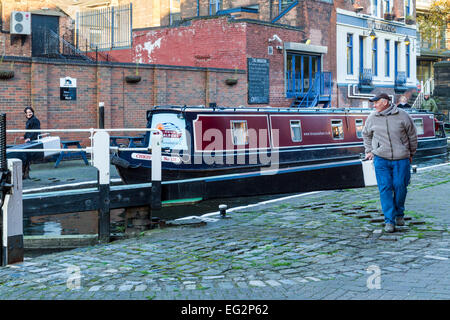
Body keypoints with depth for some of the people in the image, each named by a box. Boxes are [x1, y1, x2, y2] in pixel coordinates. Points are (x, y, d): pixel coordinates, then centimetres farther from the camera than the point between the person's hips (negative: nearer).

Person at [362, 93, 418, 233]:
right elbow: (366, 134, 22)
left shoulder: (402, 115, -3)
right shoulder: (372, 117, 3)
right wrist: (369, 151, 16)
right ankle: (389, 220, 1)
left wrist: (411, 153, 14)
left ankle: (399, 214, 25)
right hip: (381, 158, 1)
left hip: (401, 159, -1)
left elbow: (412, 135, 9)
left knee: (400, 186, 0)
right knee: (385, 188, -5)